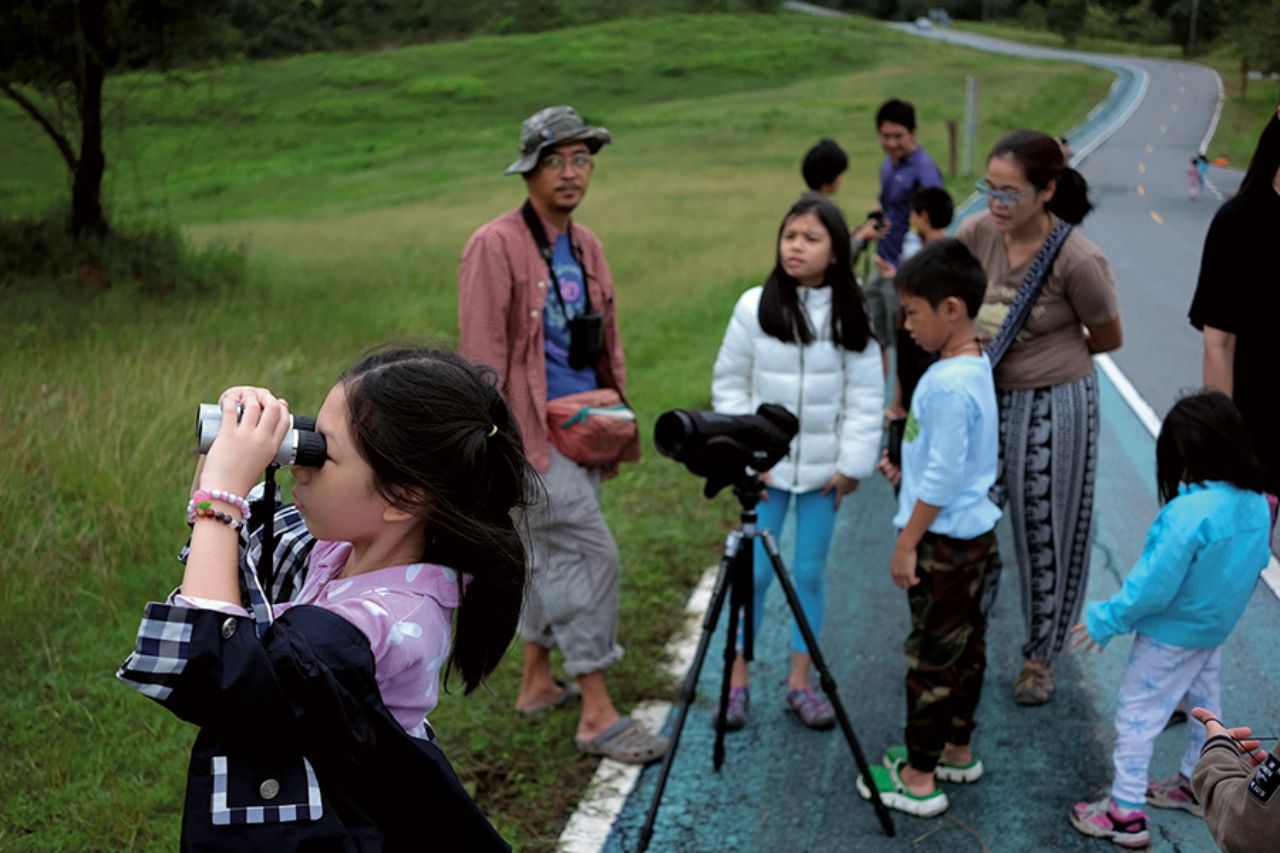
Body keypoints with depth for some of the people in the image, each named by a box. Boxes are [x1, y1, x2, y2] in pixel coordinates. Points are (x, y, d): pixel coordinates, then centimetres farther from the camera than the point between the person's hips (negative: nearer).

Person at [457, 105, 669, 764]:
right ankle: (597, 715, -3)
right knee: (591, 554, -11)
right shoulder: (496, 246, -12)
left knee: (552, 555, 16)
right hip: (531, 431, -8)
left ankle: (537, 684, 31)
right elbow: (482, 355, -15)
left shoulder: (586, 246, 12)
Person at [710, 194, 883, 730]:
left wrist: (853, 464, -7)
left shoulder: (851, 317, -4)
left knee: (810, 573, 9)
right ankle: (737, 679, 17)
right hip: (766, 465, -1)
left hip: (823, 469, 1)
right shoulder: (754, 306, -6)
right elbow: (729, 383, -1)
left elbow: (867, 396, -2)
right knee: (755, 572, 3)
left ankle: (800, 681, 21)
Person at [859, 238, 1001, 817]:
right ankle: (958, 749, 35)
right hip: (974, 532, 10)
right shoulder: (976, 367, 6)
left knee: (932, 657, 1)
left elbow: (942, 479, -24)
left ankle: (919, 779, 12)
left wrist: (907, 544, -18)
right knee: (966, 645, 20)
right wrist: (908, 471, 11)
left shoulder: (946, 384, -24)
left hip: (944, 542, -10)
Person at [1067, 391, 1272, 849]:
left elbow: (1155, 584, -30)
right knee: (1204, 702, 26)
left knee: (1137, 714, 5)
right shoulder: (1256, 501, -10)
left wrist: (1107, 619, -18)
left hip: (1172, 633, -8)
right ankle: (1196, 785, 45)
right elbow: (1254, 562, 6)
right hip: (1216, 626, 8)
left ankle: (1125, 813, 12)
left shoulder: (1192, 511, -35)